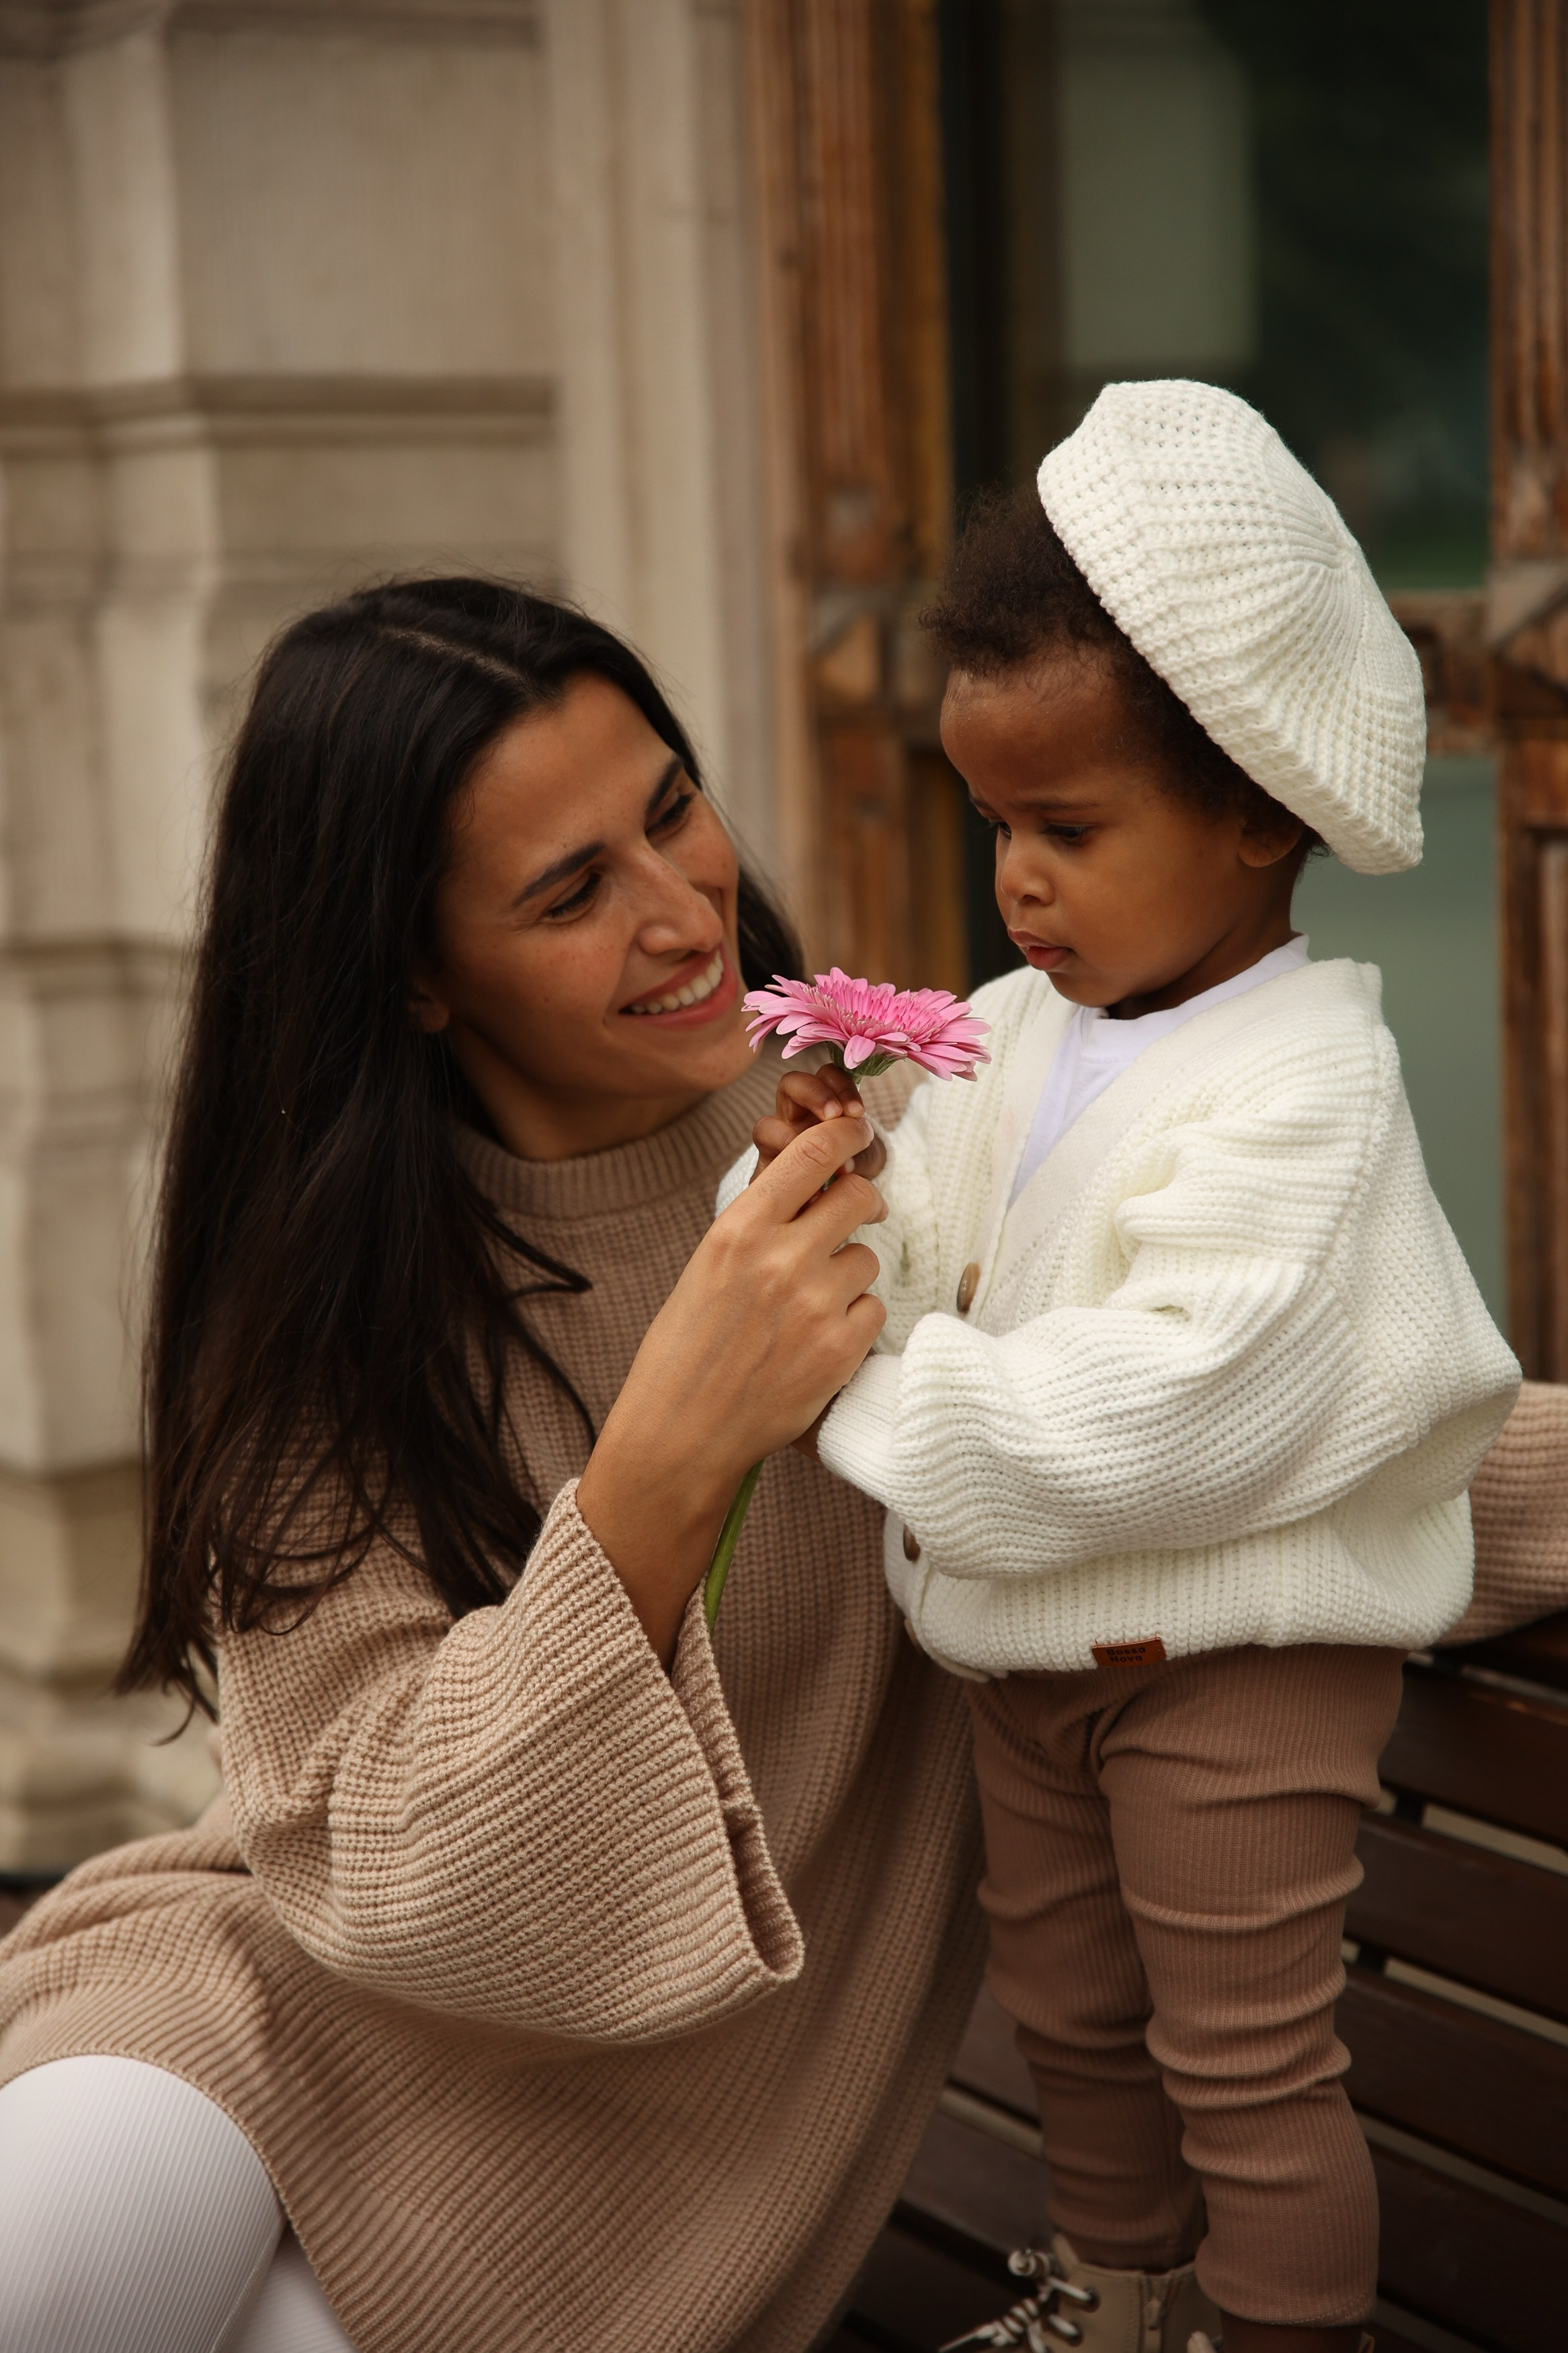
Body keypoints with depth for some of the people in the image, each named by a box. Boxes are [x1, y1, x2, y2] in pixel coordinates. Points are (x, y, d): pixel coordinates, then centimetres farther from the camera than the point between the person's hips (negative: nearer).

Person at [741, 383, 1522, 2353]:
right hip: (1032, 1637, 9)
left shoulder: (1301, 1084, -23)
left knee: (1244, 2064, 5)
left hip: (1233, 1659, -9)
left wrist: (879, 1397, -28)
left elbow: (1166, 1408, -32)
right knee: (1066, 2004, 26)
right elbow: (944, 1244, 3)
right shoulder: (1022, 1028, 3)